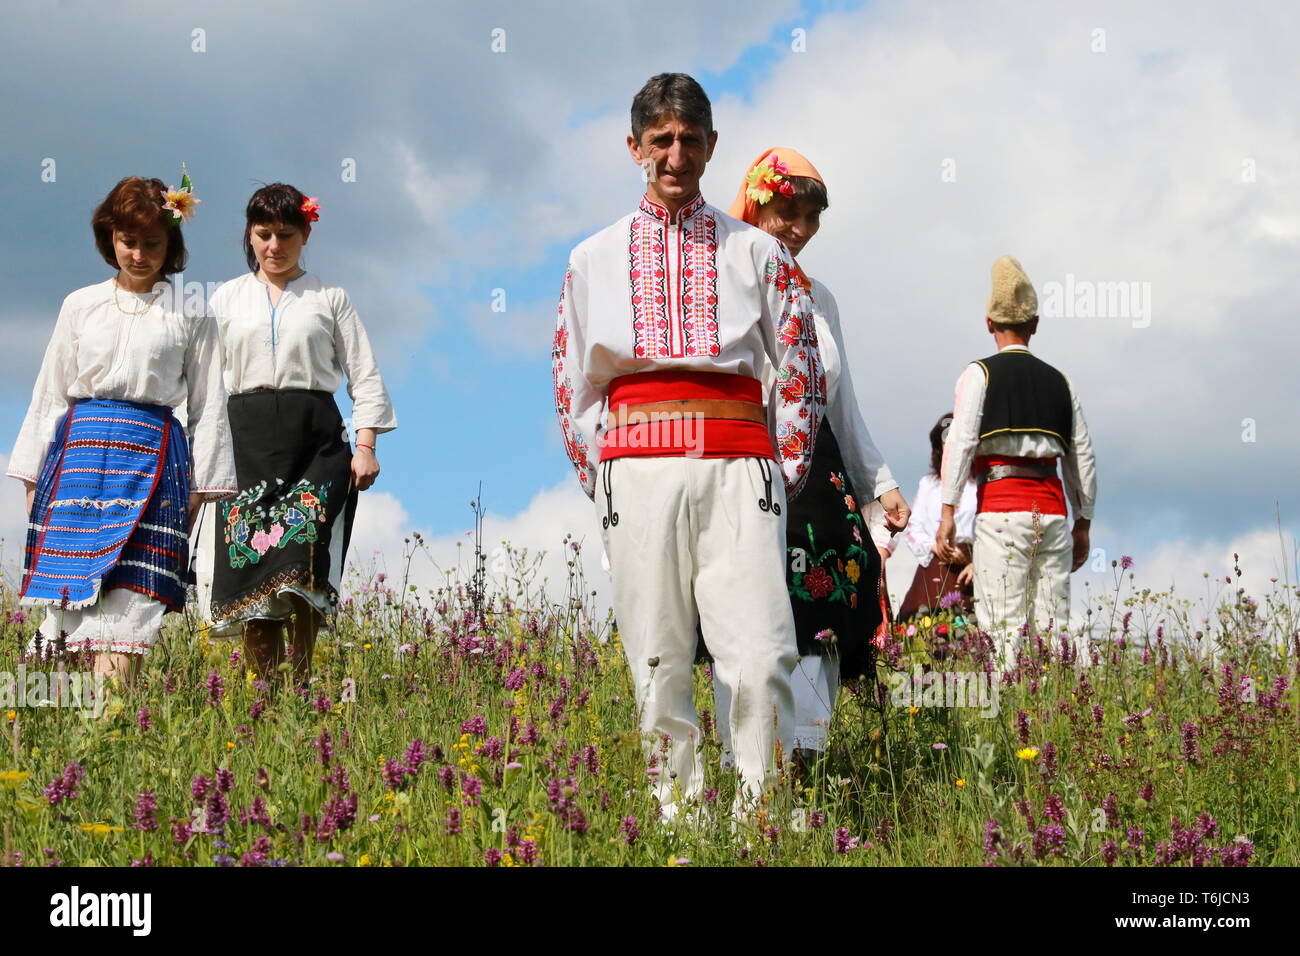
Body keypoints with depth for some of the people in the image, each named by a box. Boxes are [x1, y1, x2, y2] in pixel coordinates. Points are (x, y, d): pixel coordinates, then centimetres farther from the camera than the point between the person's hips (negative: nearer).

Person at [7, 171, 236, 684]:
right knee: (77, 586, -6)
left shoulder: (190, 314, 8)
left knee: (130, 595, -12)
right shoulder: (81, 305, 14)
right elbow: (50, 393, 16)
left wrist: (204, 488, 3)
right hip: (81, 449, 3)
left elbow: (207, 406, 8)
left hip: (153, 454, -2)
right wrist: (32, 476, 11)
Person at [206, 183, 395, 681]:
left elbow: (364, 376, 10)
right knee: (250, 568, -6)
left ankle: (300, 675, -14)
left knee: (303, 566, -17)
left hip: (314, 439, -1)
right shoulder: (228, 298, 16)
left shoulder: (331, 299, 12)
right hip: (247, 439, 2)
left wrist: (366, 445, -2)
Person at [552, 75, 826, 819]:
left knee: (763, 654, -11)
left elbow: (804, 371, 13)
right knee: (658, 659, -1)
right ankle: (676, 806, 6)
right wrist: (601, 479, 9)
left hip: (737, 466, -1)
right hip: (639, 469, 1)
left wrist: (785, 472, 7)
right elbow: (572, 384, 17)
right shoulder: (595, 260, 14)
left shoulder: (756, 252, 12)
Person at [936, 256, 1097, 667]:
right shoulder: (1060, 382, 17)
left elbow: (961, 441, -6)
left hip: (1001, 509, -4)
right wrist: (1083, 523, 21)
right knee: (1052, 625, 4)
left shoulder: (980, 374, 5)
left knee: (1003, 626, -9)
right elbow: (1082, 456, 15)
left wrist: (948, 512, -10)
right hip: (1053, 509, 4)